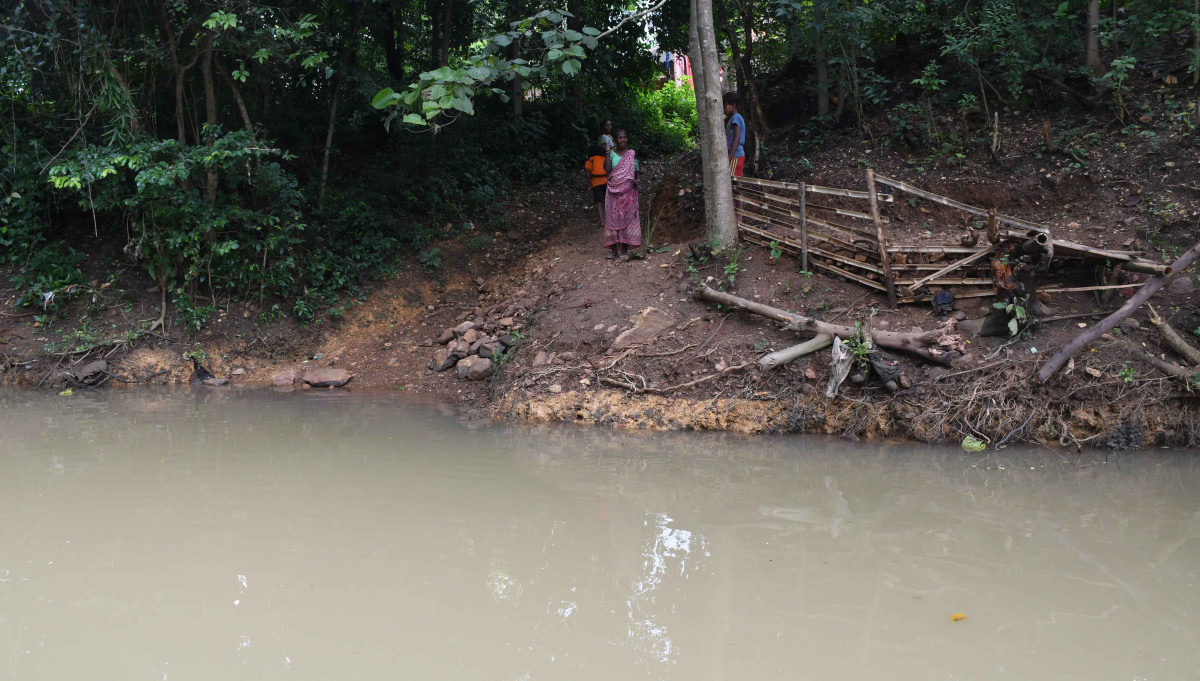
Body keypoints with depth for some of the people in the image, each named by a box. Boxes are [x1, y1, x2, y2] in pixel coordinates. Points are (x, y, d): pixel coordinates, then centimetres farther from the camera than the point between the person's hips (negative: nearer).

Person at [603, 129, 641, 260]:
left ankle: (625, 249, 3)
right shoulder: (612, 154, 3)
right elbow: (607, 169, -12)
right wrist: (607, 152, -12)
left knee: (627, 217, -1)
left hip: (628, 191, 0)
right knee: (612, 217, -1)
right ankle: (614, 249, 3)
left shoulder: (632, 154, 6)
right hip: (614, 190, 0)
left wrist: (636, 181, -7)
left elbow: (636, 171, 9)